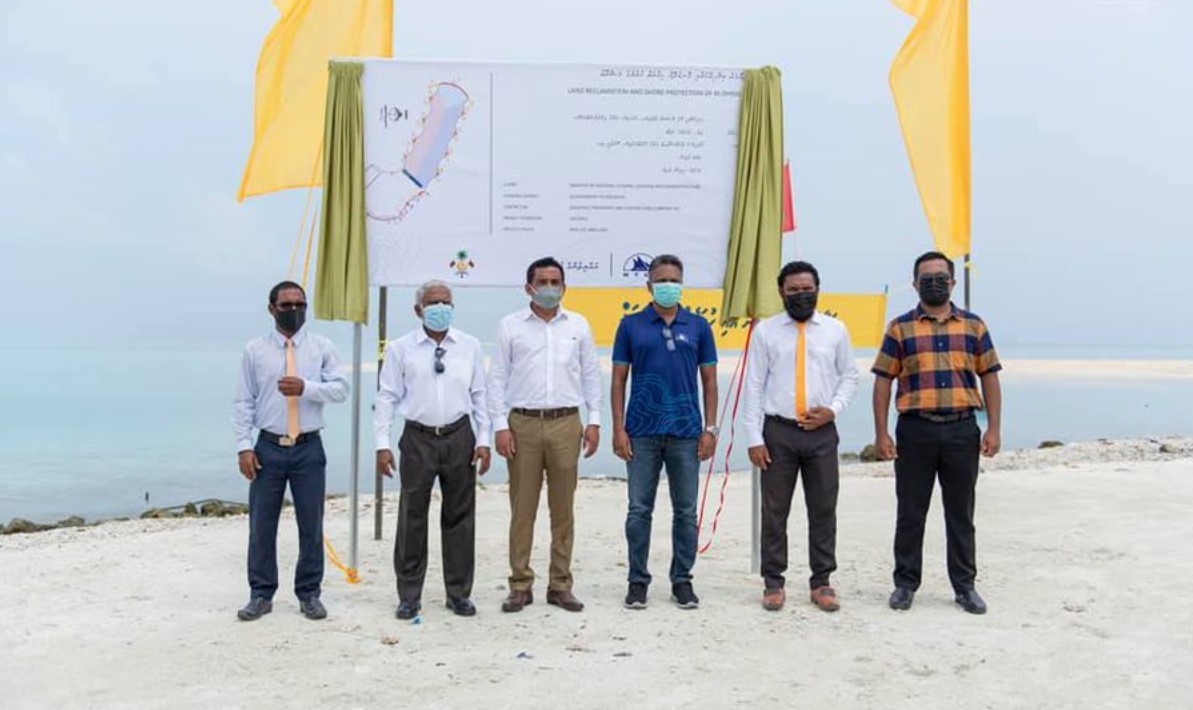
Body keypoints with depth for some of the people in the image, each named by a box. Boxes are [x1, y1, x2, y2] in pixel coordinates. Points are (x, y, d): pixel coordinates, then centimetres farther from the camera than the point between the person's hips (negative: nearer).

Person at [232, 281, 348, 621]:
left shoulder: (322, 347, 3)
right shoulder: (255, 349, 3)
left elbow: (341, 388, -5)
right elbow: (244, 402, 2)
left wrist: (306, 388, -21)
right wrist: (244, 446, -5)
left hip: (309, 448, 0)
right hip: (268, 447, 0)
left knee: (311, 525, 7)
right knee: (261, 525, 6)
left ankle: (309, 594, 21)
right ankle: (261, 594, 21)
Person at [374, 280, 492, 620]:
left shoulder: (470, 346, 5)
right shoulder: (400, 349, 0)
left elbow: (479, 396, 6)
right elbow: (387, 397, 0)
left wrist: (483, 440, 1)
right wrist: (383, 444, -6)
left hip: (459, 437, 1)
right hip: (418, 438, -1)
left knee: (460, 516, 8)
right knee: (412, 517, 4)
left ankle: (459, 592, 22)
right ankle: (409, 595, 18)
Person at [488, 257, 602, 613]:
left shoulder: (578, 325, 9)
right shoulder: (510, 326, 4)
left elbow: (591, 375, 11)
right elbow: (498, 378, 3)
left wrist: (594, 421, 4)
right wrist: (500, 426, -4)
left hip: (566, 423, 2)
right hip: (523, 424, -1)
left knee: (563, 508, 6)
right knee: (522, 508, 3)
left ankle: (560, 585, 16)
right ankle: (520, 585, 13)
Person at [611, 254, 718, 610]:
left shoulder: (698, 326, 6)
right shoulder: (631, 325, 4)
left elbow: (709, 380, 7)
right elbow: (619, 380, 4)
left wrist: (710, 428, -1)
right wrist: (618, 428, -4)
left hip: (686, 432, 1)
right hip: (642, 433, -1)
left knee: (685, 511, 7)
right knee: (639, 510, 4)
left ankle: (682, 580, 19)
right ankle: (638, 581, 16)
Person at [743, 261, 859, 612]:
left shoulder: (835, 330, 7)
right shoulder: (765, 331, 1)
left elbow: (849, 376, 13)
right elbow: (754, 385, -1)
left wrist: (833, 409, -5)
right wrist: (754, 438, -6)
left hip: (822, 432, 2)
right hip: (778, 431, -1)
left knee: (823, 510, 8)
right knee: (774, 511, 4)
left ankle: (821, 583, 21)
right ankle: (773, 583, 16)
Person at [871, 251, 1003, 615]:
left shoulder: (974, 325, 9)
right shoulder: (900, 328, 4)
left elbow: (990, 378, 9)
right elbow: (883, 381, 2)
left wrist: (993, 428, 0)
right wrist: (881, 433, -5)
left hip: (962, 429, 1)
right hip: (915, 430, -1)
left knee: (961, 513, 10)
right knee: (910, 512, 6)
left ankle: (965, 586, 21)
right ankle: (905, 583, 18)